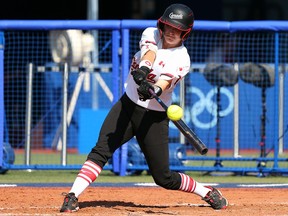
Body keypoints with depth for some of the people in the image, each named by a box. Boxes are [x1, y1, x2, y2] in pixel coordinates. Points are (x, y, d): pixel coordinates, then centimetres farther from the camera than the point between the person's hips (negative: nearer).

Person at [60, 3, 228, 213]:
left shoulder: (182, 60, -11)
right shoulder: (151, 34, -1)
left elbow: (165, 82, -29)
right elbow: (150, 52, -22)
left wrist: (153, 90, -52)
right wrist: (143, 69, -45)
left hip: (154, 117, -3)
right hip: (127, 105, 3)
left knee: (163, 177, -1)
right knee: (100, 150, -17)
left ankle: (208, 193, 20)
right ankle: (72, 197, -22)